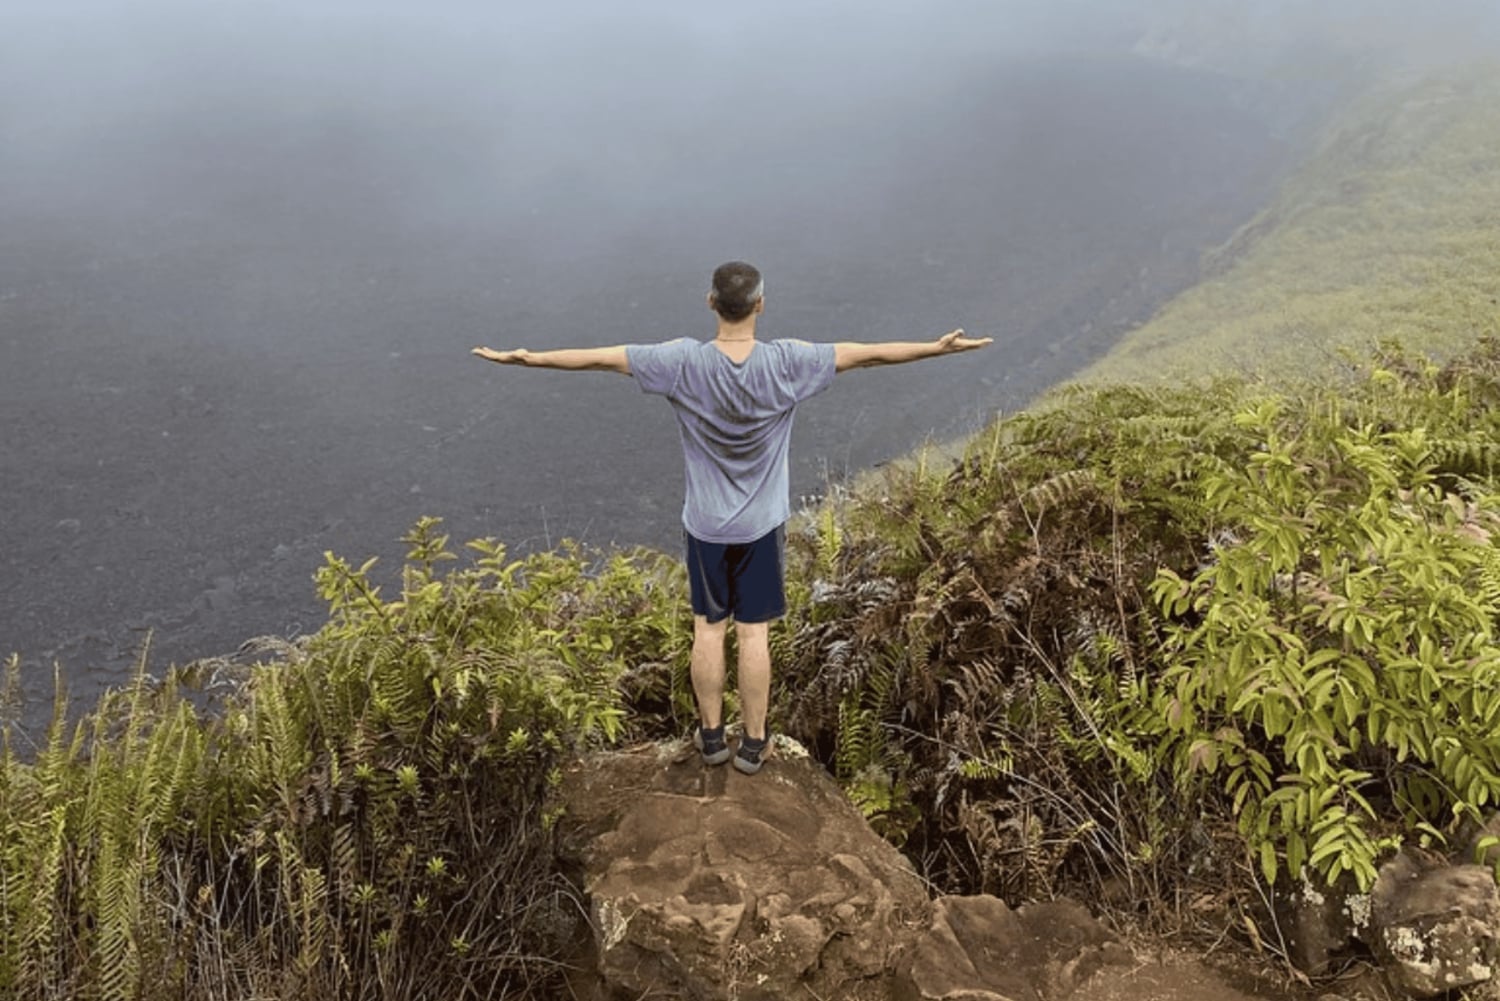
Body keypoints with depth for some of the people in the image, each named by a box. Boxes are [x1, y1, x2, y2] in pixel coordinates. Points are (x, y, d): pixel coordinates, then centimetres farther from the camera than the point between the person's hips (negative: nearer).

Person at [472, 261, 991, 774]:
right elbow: (865, 353, -9)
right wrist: (939, 347, 1)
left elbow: (600, 357, -11)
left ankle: (711, 735, 26)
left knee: (708, 629, 13)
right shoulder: (787, 363, -16)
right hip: (762, 523, 0)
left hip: (705, 525, 0)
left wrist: (526, 358, 0)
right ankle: (753, 743, 19)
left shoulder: (683, 362, -16)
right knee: (754, 632, 8)